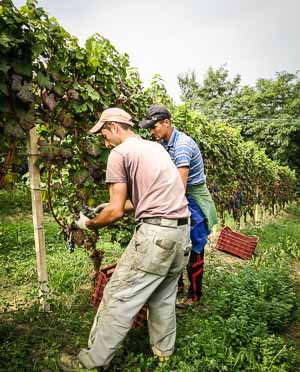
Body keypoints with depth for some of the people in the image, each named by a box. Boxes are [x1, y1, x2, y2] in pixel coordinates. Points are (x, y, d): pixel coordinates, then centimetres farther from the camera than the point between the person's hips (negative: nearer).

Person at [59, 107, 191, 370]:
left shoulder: (119, 153, -4)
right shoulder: (156, 147, 19)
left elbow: (116, 212, -8)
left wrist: (88, 224, 10)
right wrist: (114, 203, 29)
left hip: (156, 233, -8)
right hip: (182, 231, 9)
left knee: (118, 299, 3)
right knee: (163, 296, 22)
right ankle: (163, 350, 36)